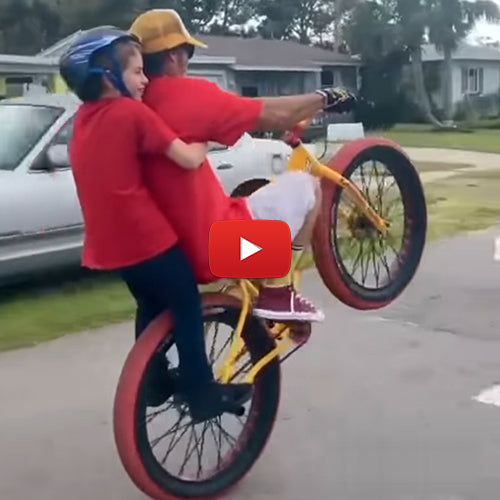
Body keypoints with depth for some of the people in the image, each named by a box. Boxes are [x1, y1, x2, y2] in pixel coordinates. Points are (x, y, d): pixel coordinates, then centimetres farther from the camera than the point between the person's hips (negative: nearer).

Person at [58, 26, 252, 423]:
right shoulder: (132, 112, -14)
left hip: (107, 242, 8)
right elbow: (190, 159, -17)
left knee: (152, 306, 26)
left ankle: (155, 383, 35)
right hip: (147, 237, -8)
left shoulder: (84, 118, 9)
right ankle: (202, 393, 15)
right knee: (187, 308, 9)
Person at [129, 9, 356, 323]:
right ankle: (277, 293, 6)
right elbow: (274, 115, -11)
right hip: (220, 246, -9)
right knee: (306, 185, 6)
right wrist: (325, 98, 5)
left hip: (171, 251, 9)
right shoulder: (185, 93, -16)